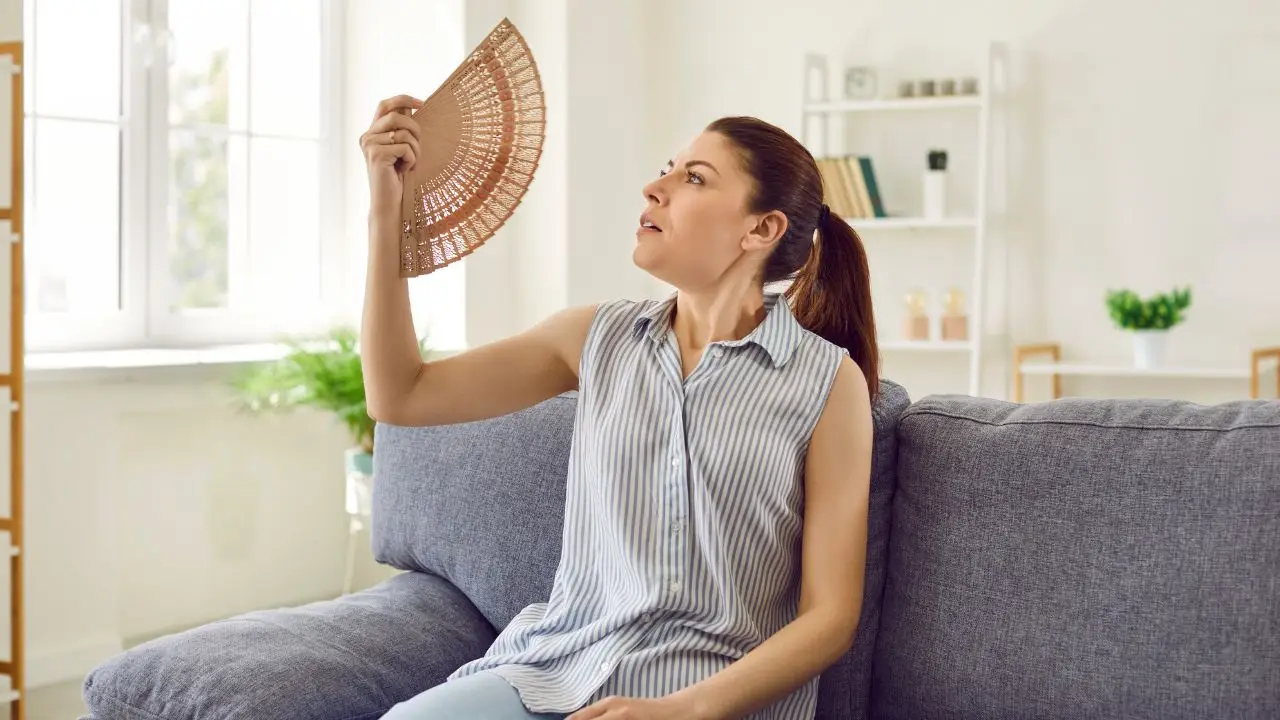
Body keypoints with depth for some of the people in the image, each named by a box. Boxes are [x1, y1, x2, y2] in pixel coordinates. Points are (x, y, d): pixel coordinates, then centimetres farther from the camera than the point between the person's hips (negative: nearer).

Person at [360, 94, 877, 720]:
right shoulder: (599, 338, 9)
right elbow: (400, 396, 8)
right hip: (553, 666, 4)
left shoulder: (828, 381, -3)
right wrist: (385, 209, 0)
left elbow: (831, 618, -4)